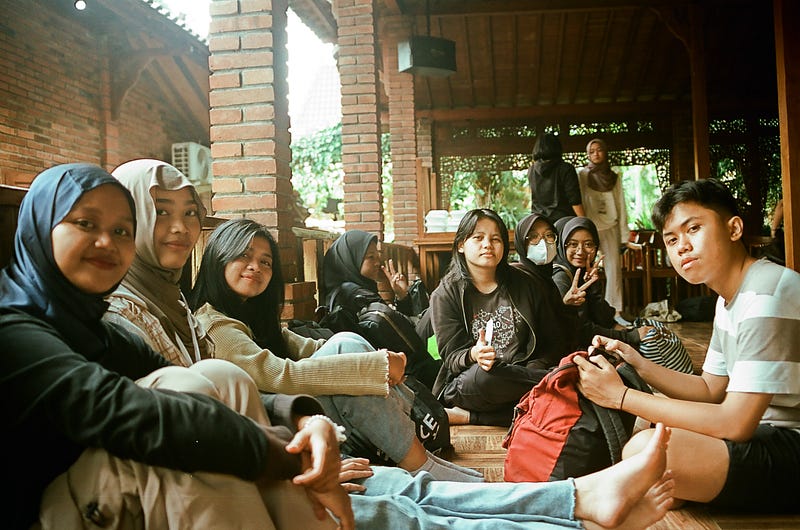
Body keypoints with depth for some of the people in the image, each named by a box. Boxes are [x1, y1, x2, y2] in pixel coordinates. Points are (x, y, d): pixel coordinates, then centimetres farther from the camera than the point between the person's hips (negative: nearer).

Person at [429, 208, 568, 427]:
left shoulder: (523, 285, 12)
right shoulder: (445, 295, 4)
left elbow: (555, 342, 10)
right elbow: (451, 356, -4)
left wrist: (527, 375, -9)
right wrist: (473, 356, -28)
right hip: (465, 384, -3)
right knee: (483, 375, -39)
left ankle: (468, 416, -20)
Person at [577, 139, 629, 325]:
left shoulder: (614, 177, 11)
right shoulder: (582, 174, 4)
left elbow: (621, 207, 11)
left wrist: (624, 236, 5)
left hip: (610, 228, 2)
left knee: (614, 269, -3)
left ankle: (616, 311, 0)